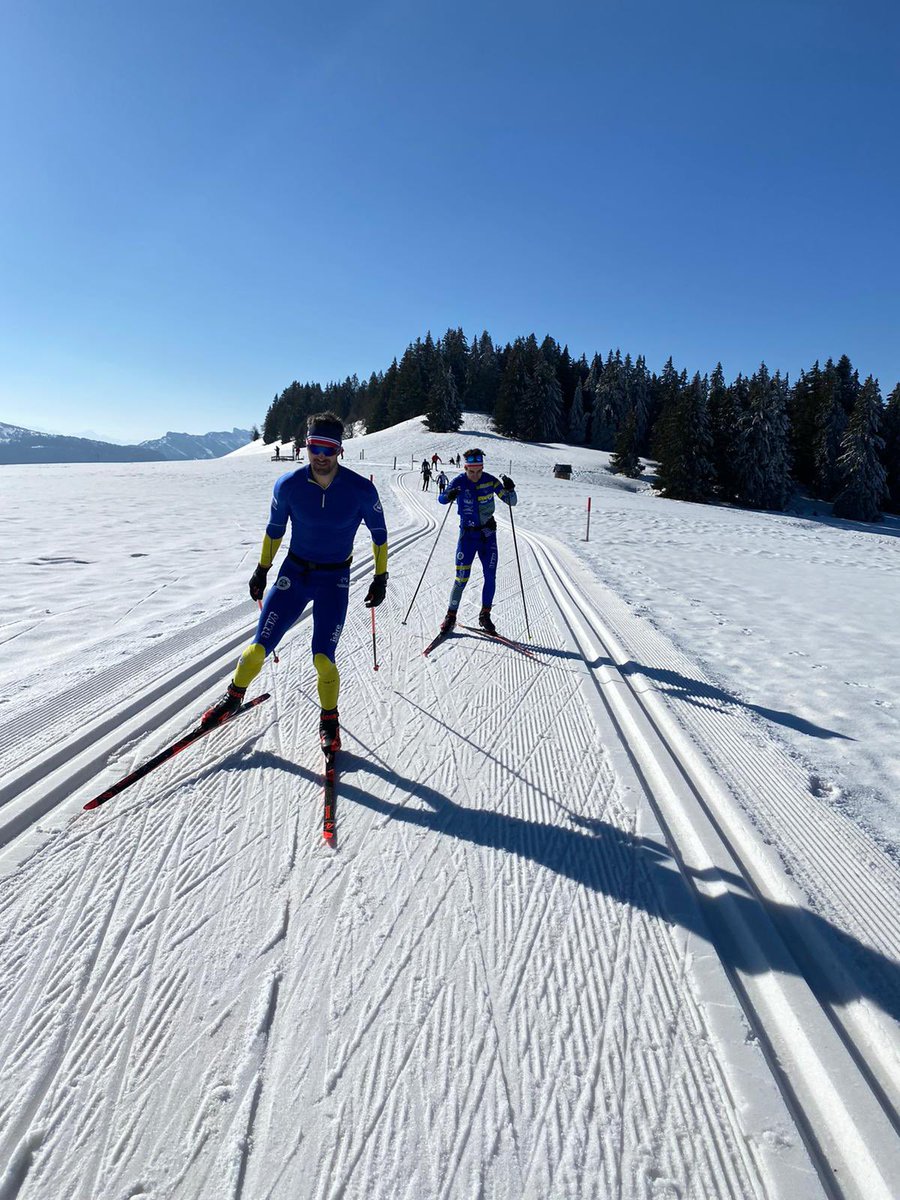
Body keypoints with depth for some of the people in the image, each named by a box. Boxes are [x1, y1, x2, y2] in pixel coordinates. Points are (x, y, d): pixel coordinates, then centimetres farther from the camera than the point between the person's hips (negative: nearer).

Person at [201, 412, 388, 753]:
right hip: (294, 572, 2)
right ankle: (234, 696, 30)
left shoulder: (360, 490, -15)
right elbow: (274, 529, 6)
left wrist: (380, 578, 3)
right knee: (259, 649, -1)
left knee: (322, 658, -13)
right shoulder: (289, 485, -11)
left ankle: (329, 720, 14)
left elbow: (379, 533, 1)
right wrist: (261, 570, 13)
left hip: (334, 580, -2)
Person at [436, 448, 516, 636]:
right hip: (467, 533, -2)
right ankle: (451, 615, 9)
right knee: (461, 578, -5)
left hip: (488, 533, 2)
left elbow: (512, 502, -2)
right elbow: (441, 499, -19)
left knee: (490, 576, 0)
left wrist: (509, 489, -23)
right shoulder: (459, 482, -10)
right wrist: (449, 496, -42)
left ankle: (485, 615, 15)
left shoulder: (490, 481, -6)